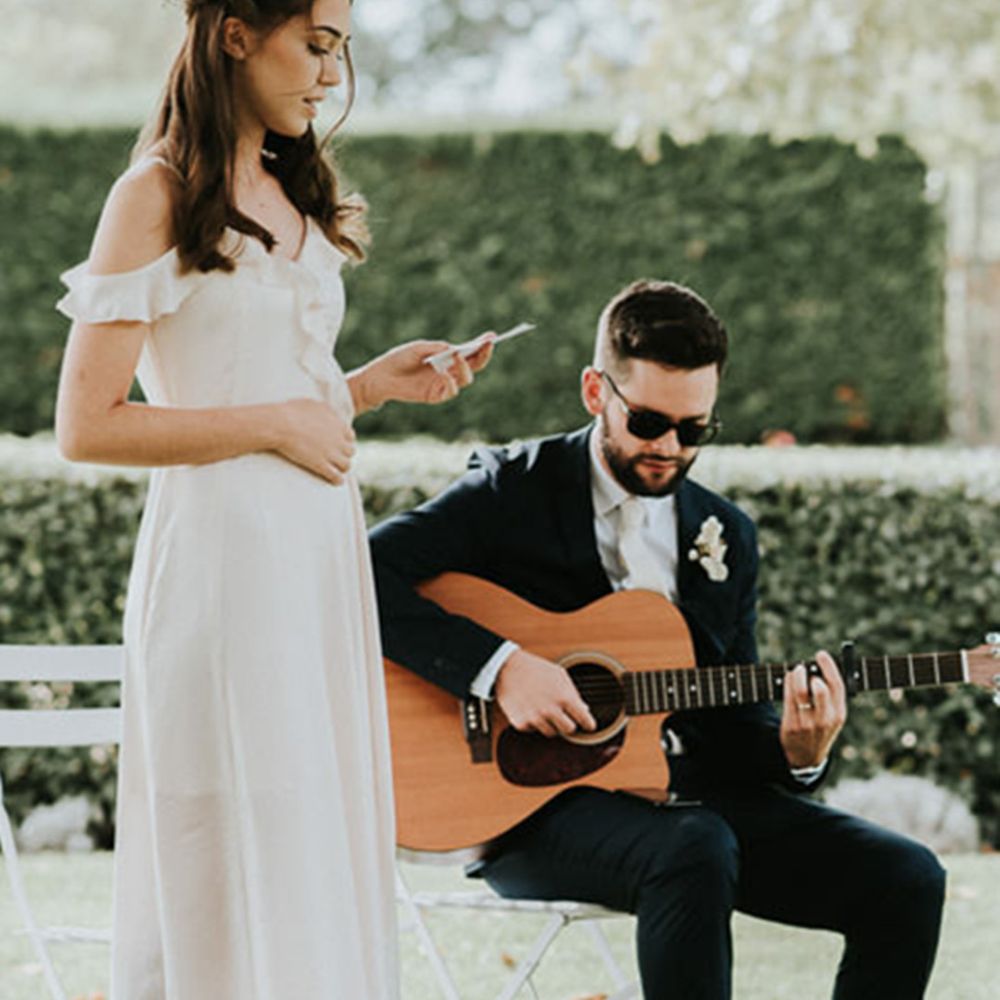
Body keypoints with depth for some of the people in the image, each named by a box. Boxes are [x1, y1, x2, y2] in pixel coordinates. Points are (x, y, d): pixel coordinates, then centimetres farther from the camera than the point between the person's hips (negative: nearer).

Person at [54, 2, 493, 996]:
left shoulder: (293, 197, 16)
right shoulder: (160, 196, -7)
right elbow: (85, 426, -12)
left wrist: (371, 383, 5)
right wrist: (277, 423, -12)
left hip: (320, 552, 8)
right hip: (223, 552, -8)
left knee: (323, 863, 8)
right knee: (237, 876, -6)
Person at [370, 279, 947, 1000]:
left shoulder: (728, 536, 14)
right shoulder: (515, 492, -1)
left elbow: (731, 725, 15)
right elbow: (364, 571, -15)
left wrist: (795, 753, -8)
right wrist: (499, 665, -24)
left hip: (684, 800, 6)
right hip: (535, 803, -6)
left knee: (905, 881, -13)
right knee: (695, 850, -38)